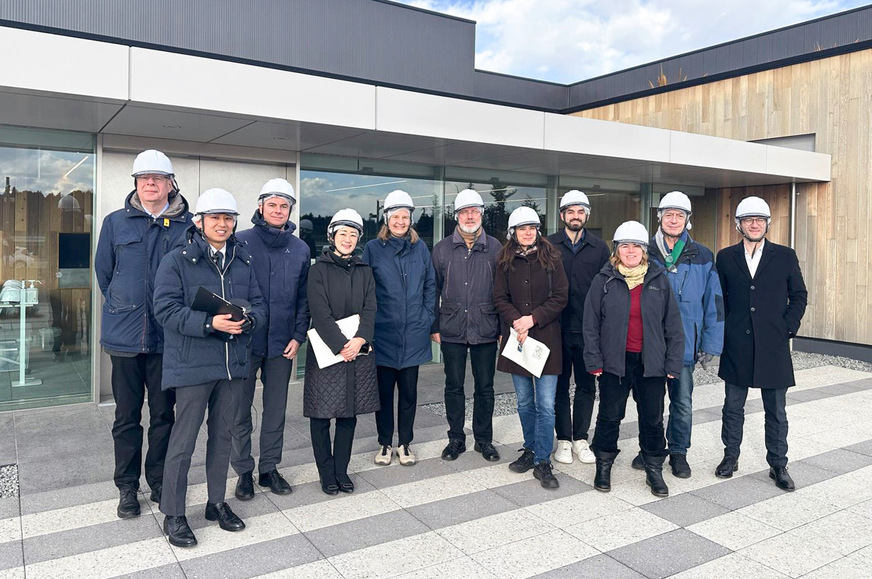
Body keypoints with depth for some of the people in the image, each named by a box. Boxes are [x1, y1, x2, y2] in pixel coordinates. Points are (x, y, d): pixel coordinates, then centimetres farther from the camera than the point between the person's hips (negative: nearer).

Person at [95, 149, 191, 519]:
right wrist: (124, 308, 9)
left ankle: (159, 483, 26)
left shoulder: (188, 225, 1)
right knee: (127, 416, 10)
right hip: (125, 336, 1)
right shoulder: (115, 223, 4)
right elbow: (103, 273, 12)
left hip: (168, 336, 0)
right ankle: (127, 488, 24)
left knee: (163, 415, 11)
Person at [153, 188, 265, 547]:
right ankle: (173, 515, 16)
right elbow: (166, 308, -13)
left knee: (223, 435, 16)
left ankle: (217, 502, 32)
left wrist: (248, 319, -12)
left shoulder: (243, 262, 11)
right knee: (184, 439, 1)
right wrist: (209, 323, -24)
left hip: (233, 362, 5)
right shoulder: (177, 261, -5)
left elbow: (258, 304, 11)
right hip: (192, 364, -5)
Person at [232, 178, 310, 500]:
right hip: (245, 341, -3)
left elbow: (303, 297, 9)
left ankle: (269, 468, 27)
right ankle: (243, 471, 21)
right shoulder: (241, 242, -3)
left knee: (276, 409, 12)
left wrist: (298, 336, 1)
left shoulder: (300, 249, 7)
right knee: (240, 410, 6)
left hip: (282, 343, 3)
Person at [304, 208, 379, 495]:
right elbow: (320, 312, -11)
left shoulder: (364, 271, 12)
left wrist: (360, 340, -14)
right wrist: (340, 345, -18)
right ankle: (326, 473, 16)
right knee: (321, 414, 2)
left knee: (349, 413, 9)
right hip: (325, 350, -4)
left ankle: (342, 471, 21)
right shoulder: (319, 269, -1)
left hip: (358, 350, 4)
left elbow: (370, 309, 2)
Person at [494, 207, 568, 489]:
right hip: (517, 338, 3)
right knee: (524, 402, 13)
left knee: (546, 405, -4)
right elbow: (500, 298, 4)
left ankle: (542, 462, 4)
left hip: (545, 338, -2)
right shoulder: (505, 262, 6)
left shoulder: (551, 259, 0)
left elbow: (561, 297, -4)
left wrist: (533, 319, -14)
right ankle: (530, 450, 29)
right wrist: (516, 322, -13)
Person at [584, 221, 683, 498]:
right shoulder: (604, 280, -1)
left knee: (653, 418, 9)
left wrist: (672, 362, 0)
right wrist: (594, 360, -5)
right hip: (614, 361, -1)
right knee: (610, 416, 9)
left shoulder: (659, 280, 3)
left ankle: (654, 469, 26)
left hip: (650, 363, 1)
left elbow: (673, 324, 4)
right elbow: (591, 323, 1)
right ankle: (604, 466, 26)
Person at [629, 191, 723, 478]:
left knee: (683, 403, 7)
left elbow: (714, 301, 2)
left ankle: (678, 452, 26)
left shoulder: (702, 257, 1)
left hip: (685, 344, 0)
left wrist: (711, 344, -2)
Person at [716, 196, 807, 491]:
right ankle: (731, 456, 25)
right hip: (736, 345, 1)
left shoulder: (785, 256, 3)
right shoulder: (726, 257, 5)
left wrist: (788, 328, -3)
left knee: (776, 410, 7)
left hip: (773, 345, -1)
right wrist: (724, 330, 2)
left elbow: (799, 296, 6)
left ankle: (778, 465, 20)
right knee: (733, 406, 11)